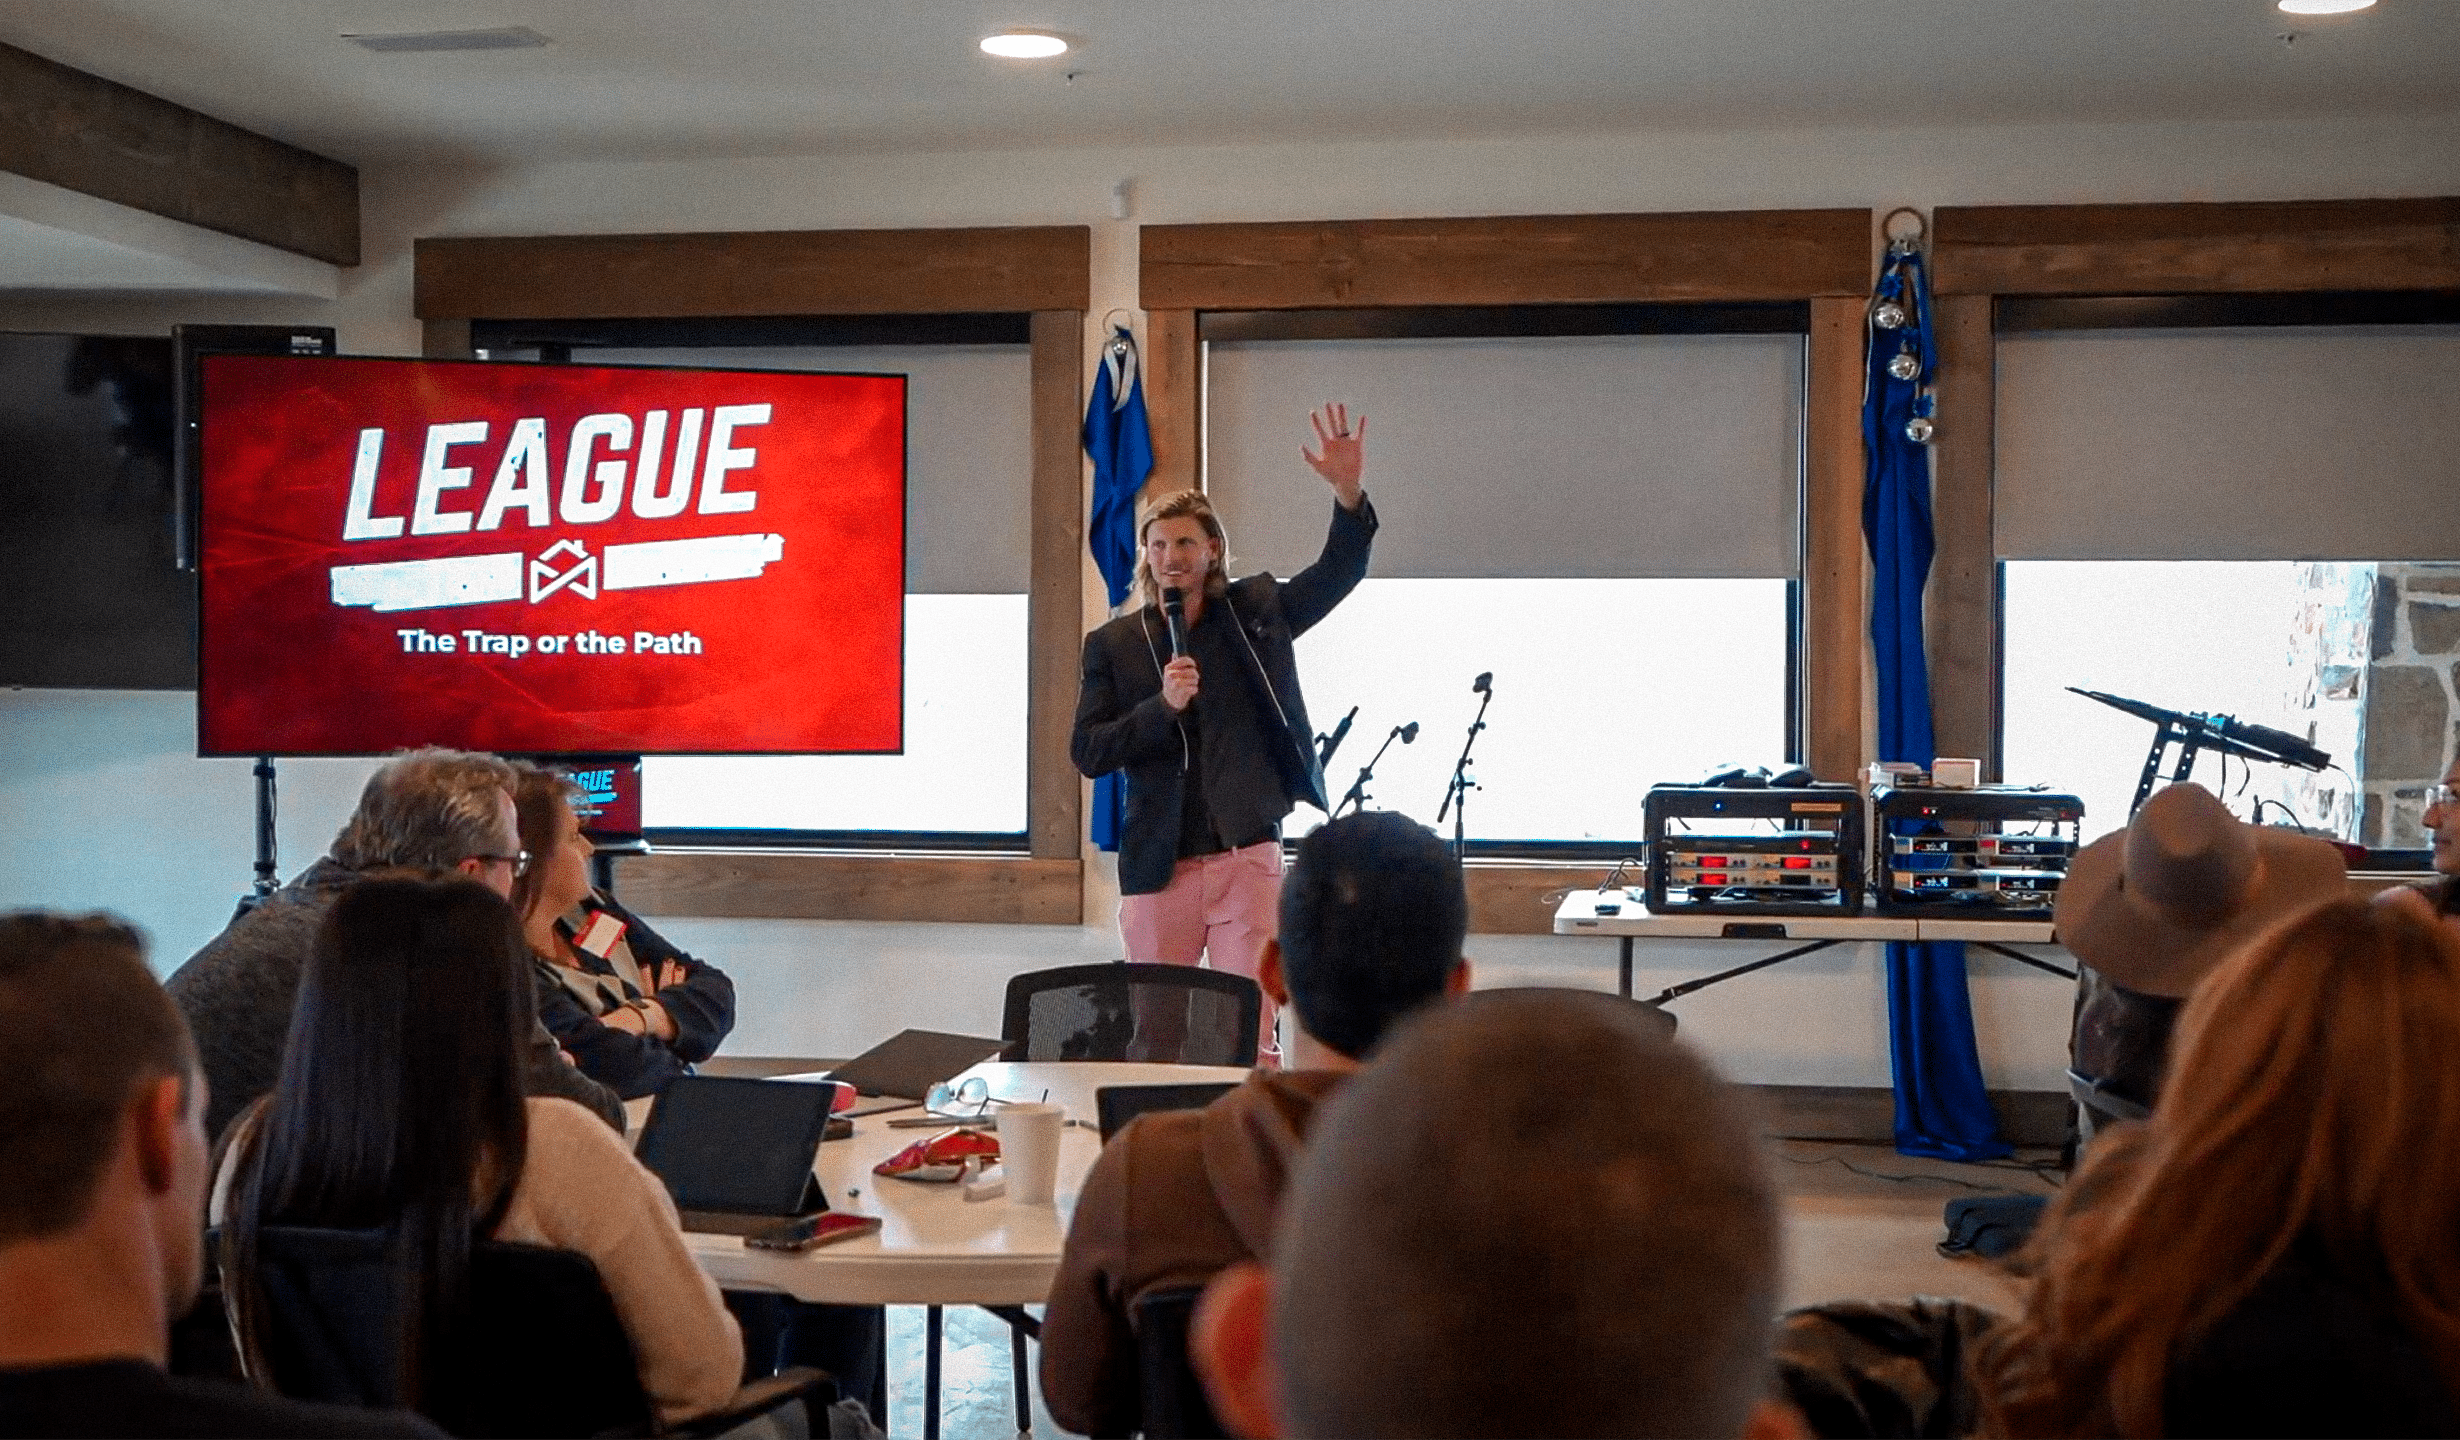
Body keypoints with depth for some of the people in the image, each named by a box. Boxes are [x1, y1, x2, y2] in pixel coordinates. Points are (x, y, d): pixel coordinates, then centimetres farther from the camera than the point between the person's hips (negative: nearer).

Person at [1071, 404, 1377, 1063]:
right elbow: (1086, 752, -1)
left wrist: (1348, 493, -16)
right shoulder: (1112, 644, 5)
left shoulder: (1256, 611, 7)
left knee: (1249, 1038, -2)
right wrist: (1163, 704, -17)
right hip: (1158, 867, 1)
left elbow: (1337, 573, 2)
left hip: (1248, 859, -1)